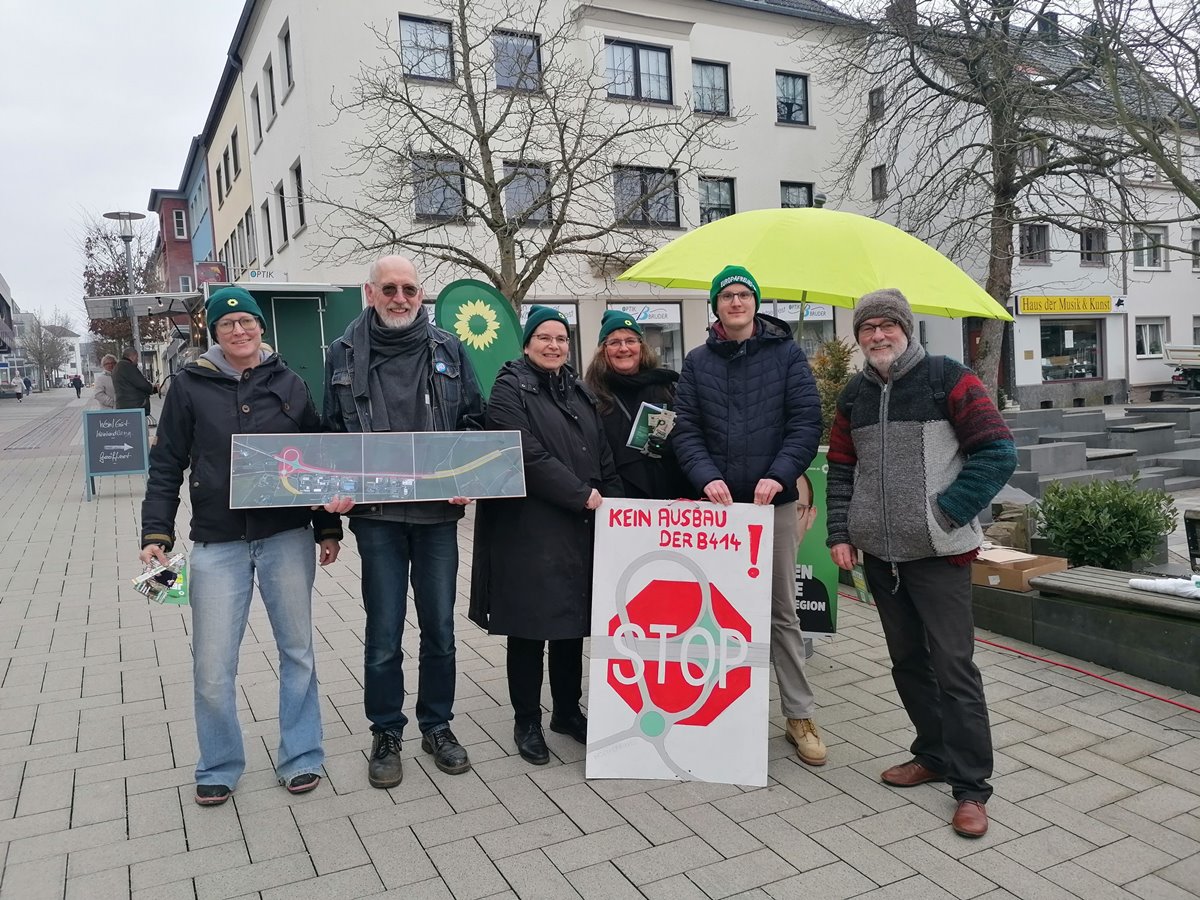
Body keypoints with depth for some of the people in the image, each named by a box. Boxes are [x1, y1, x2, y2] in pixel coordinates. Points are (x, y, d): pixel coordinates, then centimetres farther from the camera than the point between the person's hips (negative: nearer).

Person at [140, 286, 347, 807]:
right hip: (217, 544, -1)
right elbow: (166, 466, 3)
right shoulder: (192, 388, 1)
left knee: (298, 651, 9)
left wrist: (329, 528, 7)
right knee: (212, 666, 2)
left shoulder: (288, 384, 5)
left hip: (287, 538, 1)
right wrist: (156, 535, -6)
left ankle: (300, 758, 26)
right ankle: (219, 768, 24)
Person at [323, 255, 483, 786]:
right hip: (377, 514, -1)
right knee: (384, 633, 6)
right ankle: (385, 735, 24)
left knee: (439, 629, 11)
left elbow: (474, 420, 8)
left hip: (439, 511, 1)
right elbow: (332, 432, 8)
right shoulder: (345, 354, 4)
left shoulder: (447, 349, 5)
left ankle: (437, 727, 29)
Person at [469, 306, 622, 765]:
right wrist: (585, 496, -16)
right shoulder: (510, 388, -5)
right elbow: (529, 457, -16)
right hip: (529, 532, -6)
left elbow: (603, 456, 16)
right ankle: (526, 722, 19)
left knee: (573, 623, 14)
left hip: (581, 530, 6)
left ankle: (568, 711, 30)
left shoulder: (579, 392, 16)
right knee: (530, 629, 4)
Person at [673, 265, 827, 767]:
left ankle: (799, 715, 16)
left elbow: (807, 421, -3)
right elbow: (686, 429, 2)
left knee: (782, 611, 5)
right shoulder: (697, 362, 8)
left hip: (774, 501, -1)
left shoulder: (786, 354, 3)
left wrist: (779, 475, -17)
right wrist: (706, 477, -15)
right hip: (717, 502, 2)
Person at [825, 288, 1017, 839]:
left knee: (952, 664, -3)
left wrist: (945, 513, -14)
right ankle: (934, 754, 30)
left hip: (938, 551, -5)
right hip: (879, 552, 6)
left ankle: (971, 786, 8)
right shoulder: (855, 397, 10)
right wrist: (840, 533, 4)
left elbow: (998, 453, -9)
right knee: (907, 661, 14)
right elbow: (841, 470, 15)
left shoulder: (948, 380, -6)